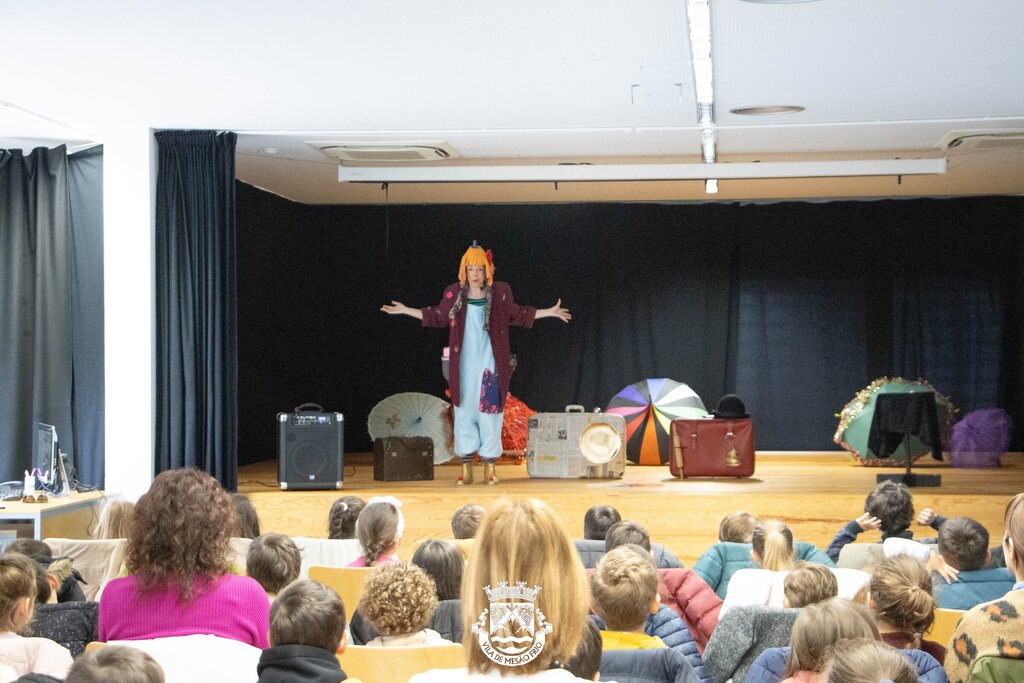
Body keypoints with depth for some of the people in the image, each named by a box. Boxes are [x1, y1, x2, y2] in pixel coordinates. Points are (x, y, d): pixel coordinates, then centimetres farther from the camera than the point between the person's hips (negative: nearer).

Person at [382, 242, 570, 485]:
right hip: (464, 367, 1)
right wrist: (406, 310, 14)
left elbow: (517, 315, 14)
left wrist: (550, 312, 12)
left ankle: (489, 467, 8)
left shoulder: (500, 293, -1)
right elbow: (437, 316, 15)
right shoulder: (454, 294, 0)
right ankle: (466, 468, 10)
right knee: (464, 413, 3)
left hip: (490, 366, -1)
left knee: (490, 414, -1)